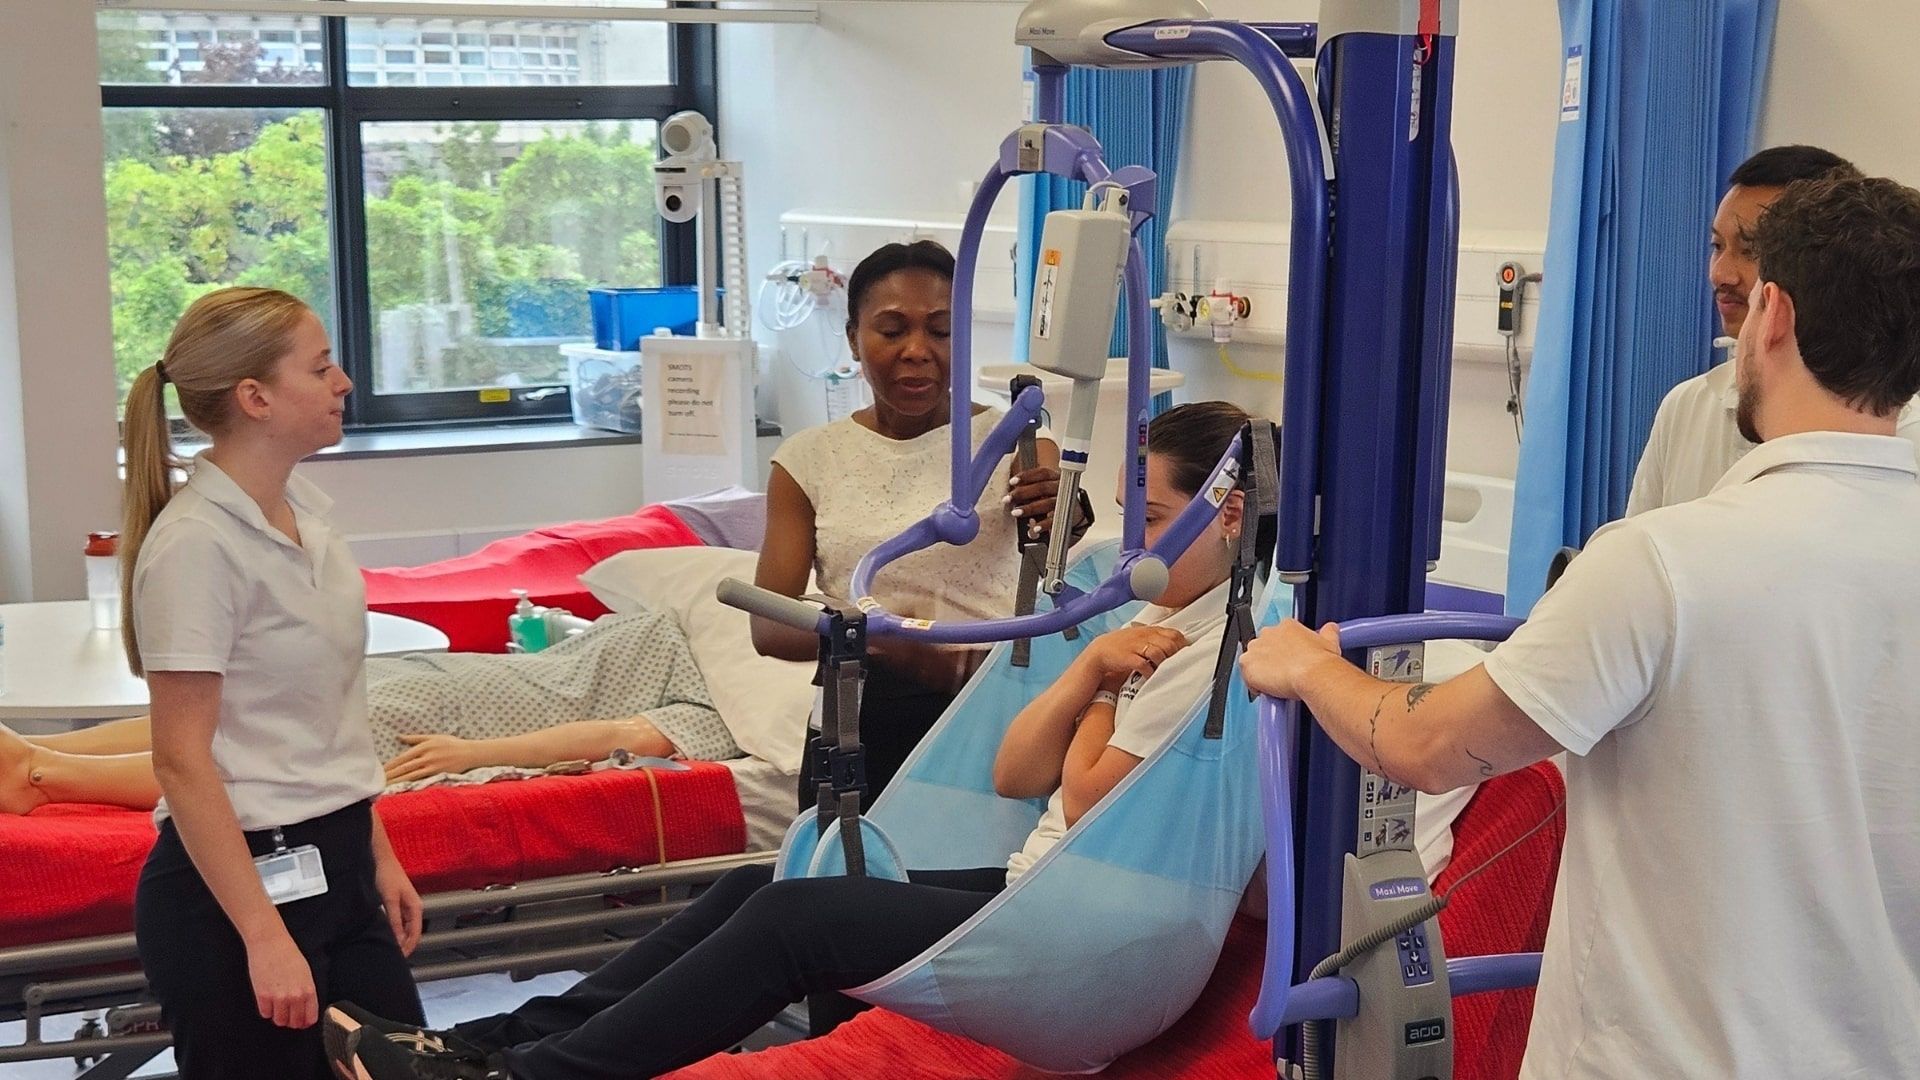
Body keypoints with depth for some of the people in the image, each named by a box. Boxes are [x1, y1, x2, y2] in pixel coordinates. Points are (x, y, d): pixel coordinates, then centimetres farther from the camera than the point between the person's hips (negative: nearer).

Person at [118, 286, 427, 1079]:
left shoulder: (304, 509, 6)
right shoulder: (195, 545, -17)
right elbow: (182, 761, -18)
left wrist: (378, 855, 16)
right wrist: (265, 937, -19)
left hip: (331, 867, 8)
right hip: (236, 878, -8)